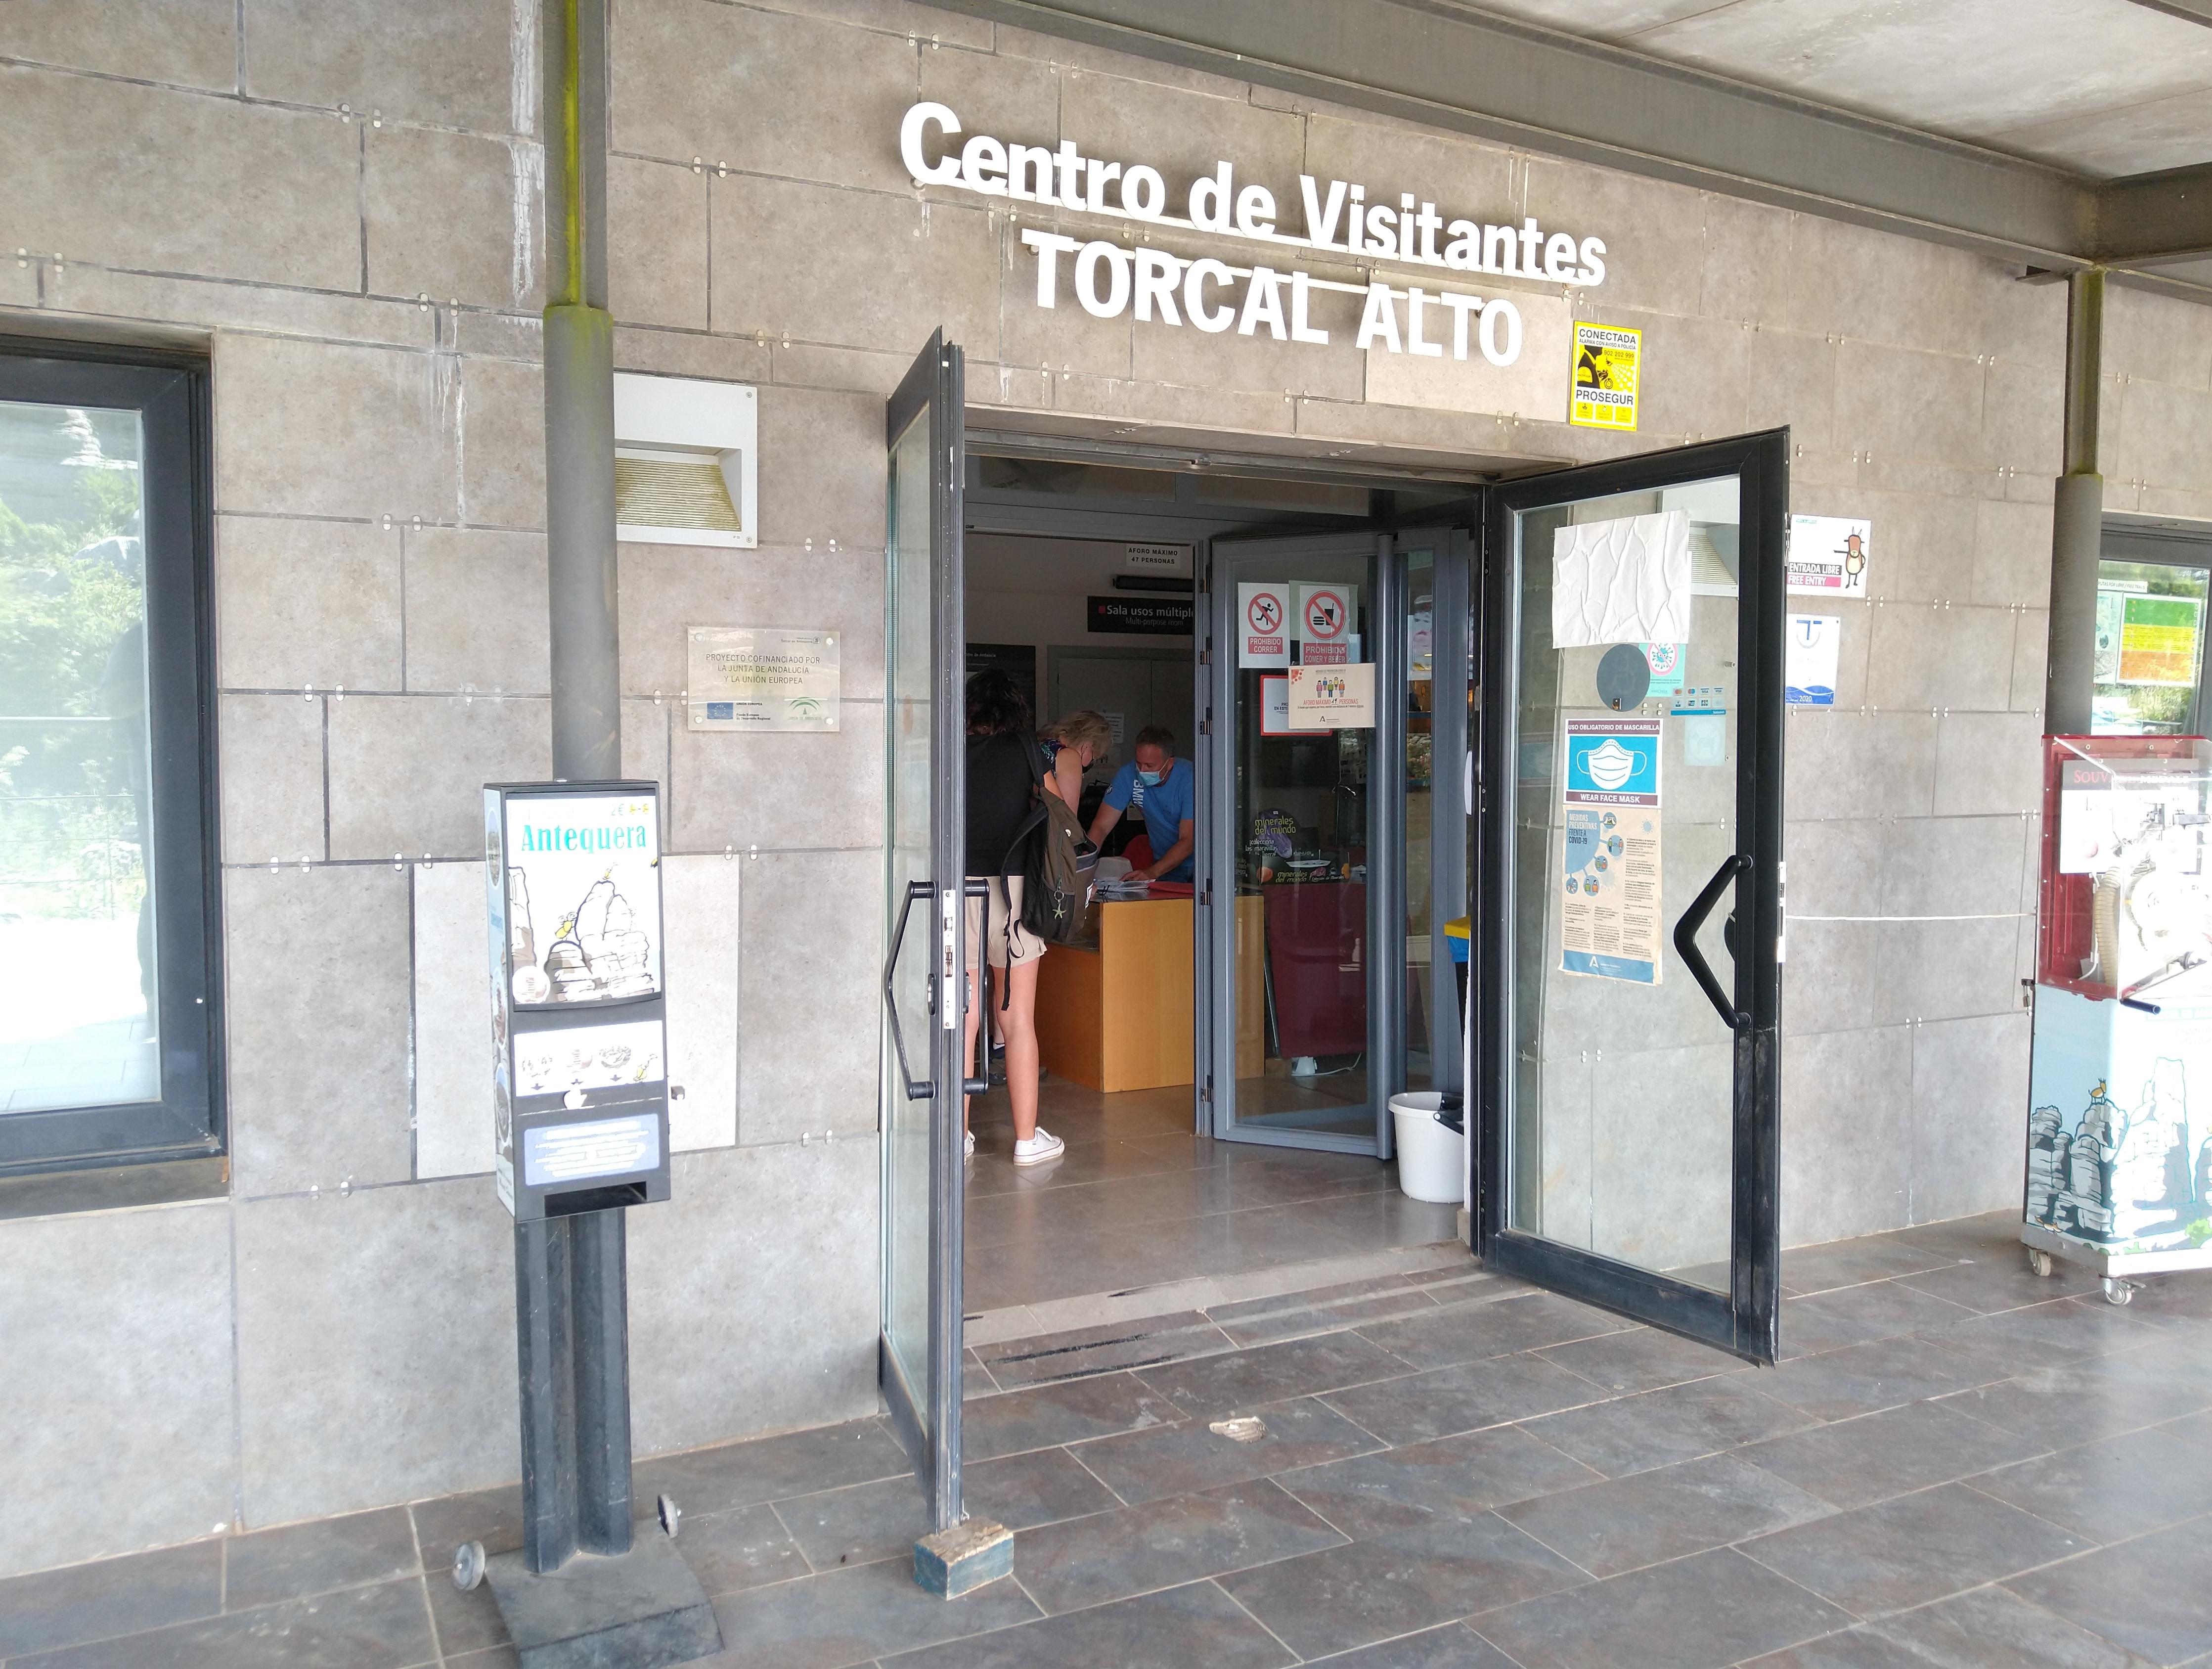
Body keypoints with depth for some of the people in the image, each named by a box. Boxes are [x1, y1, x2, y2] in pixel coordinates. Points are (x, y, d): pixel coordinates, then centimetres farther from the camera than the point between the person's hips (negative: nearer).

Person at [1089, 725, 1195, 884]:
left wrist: (1153, 872, -38)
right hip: (1167, 861, 2)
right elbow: (1101, 826, -12)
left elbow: (1188, 840, -24)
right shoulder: (1128, 775, -12)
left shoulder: (1190, 779, -20)